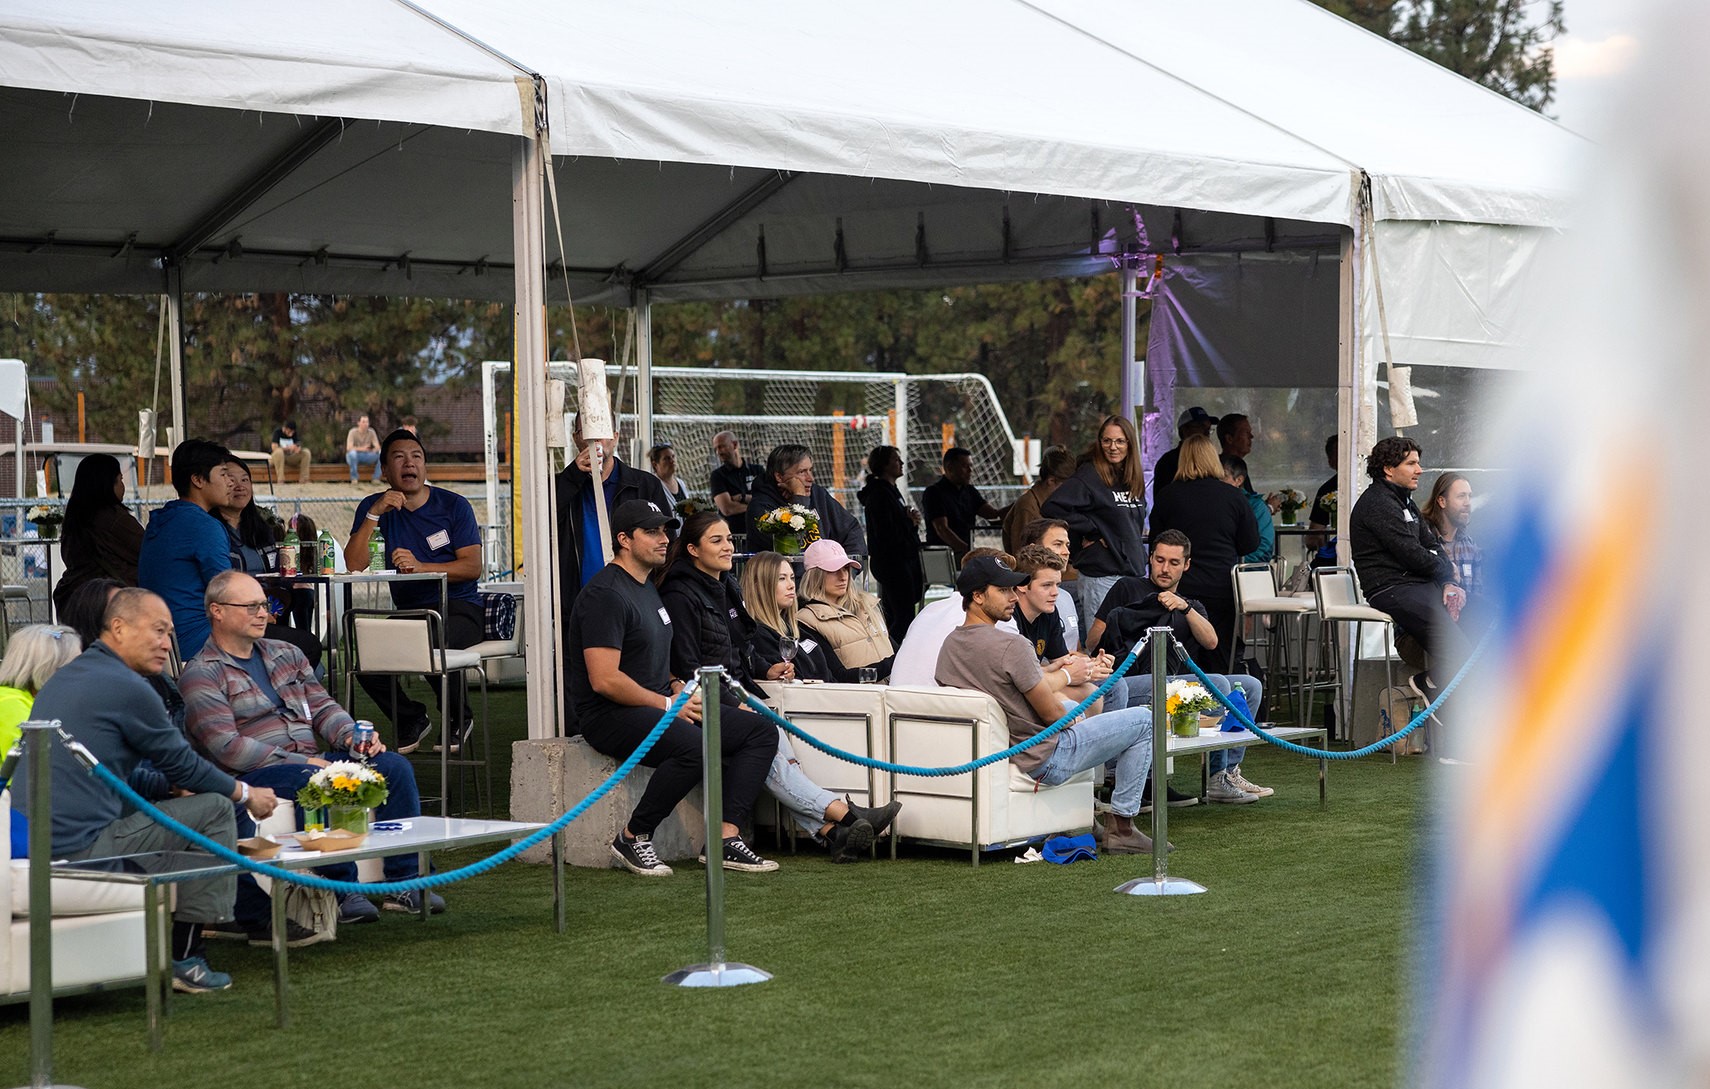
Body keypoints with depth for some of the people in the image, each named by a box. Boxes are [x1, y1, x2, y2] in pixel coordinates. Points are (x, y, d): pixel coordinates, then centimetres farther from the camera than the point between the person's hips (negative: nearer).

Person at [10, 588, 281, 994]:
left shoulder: (65, 677, 19)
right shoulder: (125, 686, -11)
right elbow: (182, 764, -1)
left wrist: (180, 789, 26)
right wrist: (247, 795, 15)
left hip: (31, 846, 10)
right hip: (79, 849, -10)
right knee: (214, 810, -1)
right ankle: (183, 958, 1)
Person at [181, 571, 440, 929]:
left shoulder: (286, 654, 21)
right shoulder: (201, 675, -4)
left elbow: (322, 707, 18)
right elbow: (227, 747, -14)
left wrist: (352, 737, -5)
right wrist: (300, 762, -19)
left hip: (311, 761, 7)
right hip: (251, 775, -7)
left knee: (394, 766, -11)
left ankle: (404, 882, -14)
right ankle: (343, 892, -31)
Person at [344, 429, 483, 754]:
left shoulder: (454, 506, 4)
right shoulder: (374, 507, 9)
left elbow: (473, 567, -6)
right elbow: (354, 565, -5)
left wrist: (420, 566, -19)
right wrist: (374, 515, -15)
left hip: (458, 608, -3)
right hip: (406, 611, 3)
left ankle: (460, 717, -5)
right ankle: (411, 719, 3)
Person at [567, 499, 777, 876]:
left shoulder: (648, 588, 19)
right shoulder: (606, 595, -13)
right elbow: (604, 680, -21)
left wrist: (679, 689, 9)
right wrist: (667, 704, -14)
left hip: (655, 707, 10)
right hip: (610, 716, -10)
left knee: (761, 731, -1)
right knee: (695, 746, -37)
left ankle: (725, 836, -11)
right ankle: (632, 838, -19)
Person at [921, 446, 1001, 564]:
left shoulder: (970, 491, 16)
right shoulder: (934, 492, -6)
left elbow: (991, 512, 3)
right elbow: (942, 530, -16)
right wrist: (966, 550, -27)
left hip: (966, 552, 7)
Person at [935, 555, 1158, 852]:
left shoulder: (950, 645, 3)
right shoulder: (1011, 646, -24)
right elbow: (1052, 714, -16)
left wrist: (1067, 674, 18)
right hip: (1041, 760, -9)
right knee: (1143, 720, 3)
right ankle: (1121, 825, 8)